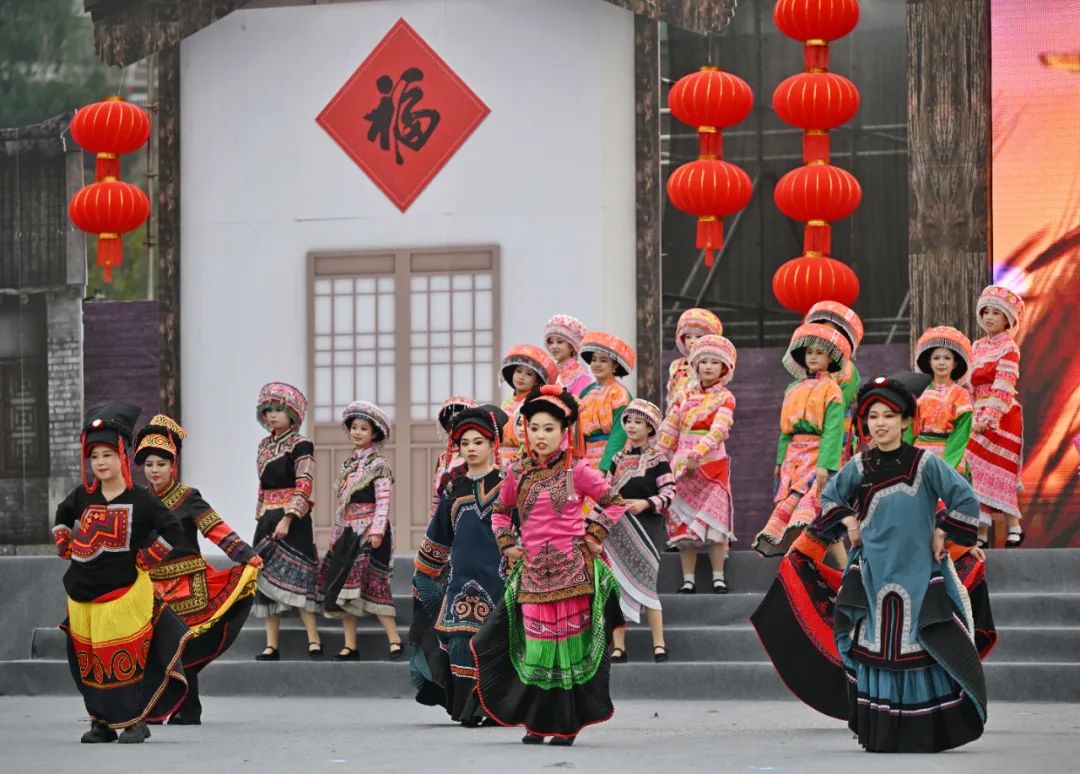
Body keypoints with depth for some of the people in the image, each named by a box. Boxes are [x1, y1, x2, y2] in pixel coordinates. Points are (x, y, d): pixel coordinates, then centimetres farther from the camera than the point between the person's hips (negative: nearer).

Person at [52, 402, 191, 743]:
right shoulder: (84, 495, 6)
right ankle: (101, 722, 17)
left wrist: (146, 558, -8)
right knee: (89, 660, 8)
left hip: (124, 593, -5)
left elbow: (174, 531, -10)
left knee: (125, 661, -5)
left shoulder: (141, 500, -9)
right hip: (82, 593, 5)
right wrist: (65, 546, 16)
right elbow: (63, 516, 28)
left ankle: (134, 721, 4)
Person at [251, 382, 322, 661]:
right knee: (266, 578, 3)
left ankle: (314, 643, -15)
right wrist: (261, 517, 16)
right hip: (267, 519, 7)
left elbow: (304, 487, -13)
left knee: (295, 576, -14)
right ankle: (271, 646, 5)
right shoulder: (264, 445, 15)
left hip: (292, 519, -7)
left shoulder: (300, 446, -6)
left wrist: (288, 519, -20)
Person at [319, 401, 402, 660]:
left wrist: (377, 531, -22)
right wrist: (335, 536, 18)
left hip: (369, 533, -8)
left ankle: (394, 641, -13)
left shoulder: (378, 466, -4)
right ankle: (349, 647, 5)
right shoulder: (349, 465, 17)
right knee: (342, 588, 3)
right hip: (349, 533, 8)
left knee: (372, 585, -15)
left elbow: (383, 502, -12)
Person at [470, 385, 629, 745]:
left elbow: (615, 503, 7)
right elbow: (500, 512, 24)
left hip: (572, 569, -3)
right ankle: (537, 722, 10)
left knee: (569, 642, -1)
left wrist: (594, 533, -2)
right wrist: (506, 544, 9)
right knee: (536, 645, -1)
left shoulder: (576, 472, 0)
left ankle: (566, 725, 6)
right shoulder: (518, 474, 9)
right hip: (533, 572, 3)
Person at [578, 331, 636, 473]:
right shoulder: (586, 393, 12)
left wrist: (604, 468, -20)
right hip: (588, 460, 5)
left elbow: (618, 434, -12)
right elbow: (580, 431, 12)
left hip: (611, 460, -5)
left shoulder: (620, 394, -6)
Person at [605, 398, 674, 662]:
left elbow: (669, 493, -8)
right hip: (619, 528, 5)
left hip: (646, 525, -5)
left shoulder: (657, 459, -3)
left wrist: (645, 503, -21)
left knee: (644, 584, -7)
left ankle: (659, 645, 2)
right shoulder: (619, 459, 12)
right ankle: (618, 647, 4)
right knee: (616, 585, 1)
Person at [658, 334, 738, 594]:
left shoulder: (725, 398, -2)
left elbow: (718, 431, -17)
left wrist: (695, 453, -31)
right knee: (683, 524, 0)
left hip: (712, 464, -3)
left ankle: (718, 578, 0)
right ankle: (688, 580, 4)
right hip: (683, 466, 3)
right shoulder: (686, 395, 10)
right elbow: (669, 429, 13)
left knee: (713, 519, -7)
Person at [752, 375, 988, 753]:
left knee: (920, 650, -3)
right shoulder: (860, 466, 5)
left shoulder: (925, 463, -5)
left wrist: (942, 534, -5)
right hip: (874, 572, 3)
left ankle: (925, 733, 3)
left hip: (918, 573, -3)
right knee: (875, 648, 3)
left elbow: (965, 498, -5)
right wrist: (848, 522, 7)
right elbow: (830, 497, 21)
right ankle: (880, 733, 9)